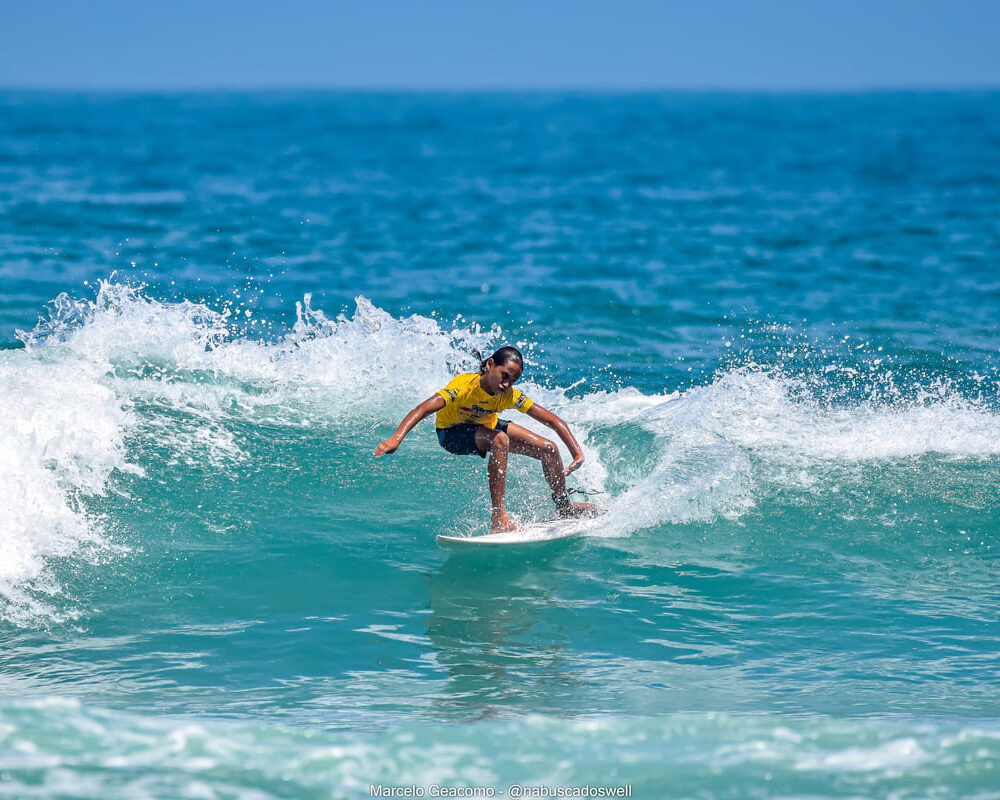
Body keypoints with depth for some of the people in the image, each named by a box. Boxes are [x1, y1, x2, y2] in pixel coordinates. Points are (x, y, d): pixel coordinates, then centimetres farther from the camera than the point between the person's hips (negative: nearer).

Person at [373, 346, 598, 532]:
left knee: (548, 449, -1)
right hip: (452, 433, -6)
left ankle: (564, 507, 26)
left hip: (486, 425, 6)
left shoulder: (510, 396, -24)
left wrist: (578, 455, -31)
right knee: (499, 441, -36)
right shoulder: (464, 386, -38)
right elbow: (424, 409, -51)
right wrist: (396, 438, -66)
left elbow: (555, 421, -22)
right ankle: (499, 516, -37)